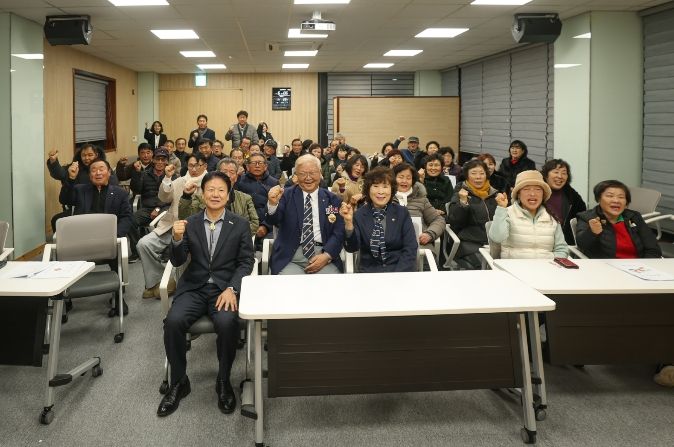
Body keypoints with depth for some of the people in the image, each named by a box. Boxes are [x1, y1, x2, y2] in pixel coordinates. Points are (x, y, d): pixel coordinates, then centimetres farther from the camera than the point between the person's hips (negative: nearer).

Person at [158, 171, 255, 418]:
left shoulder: (239, 224, 6)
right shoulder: (190, 223, 9)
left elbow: (246, 262, 1)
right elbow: (177, 262, 6)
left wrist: (232, 289, -15)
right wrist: (177, 239, -16)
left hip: (225, 288, -2)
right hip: (194, 287, 2)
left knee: (227, 323, -32)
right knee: (173, 321, -26)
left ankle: (223, 381, -7)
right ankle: (178, 381, -4)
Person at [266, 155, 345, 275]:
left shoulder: (332, 199, 11)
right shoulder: (286, 195, 7)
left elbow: (339, 232, 6)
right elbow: (272, 220, -7)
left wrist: (327, 255, -11)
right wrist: (272, 203, -29)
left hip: (323, 255, 1)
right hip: (290, 257, -1)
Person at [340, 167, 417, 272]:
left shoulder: (402, 213, 5)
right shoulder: (359, 215, 4)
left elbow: (410, 249, 0)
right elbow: (352, 248, -7)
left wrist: (399, 275, -14)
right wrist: (349, 222, -22)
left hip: (400, 270, 0)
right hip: (369, 271, 0)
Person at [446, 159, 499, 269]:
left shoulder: (494, 194, 20)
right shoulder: (460, 195, 10)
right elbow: (453, 222, -2)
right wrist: (462, 202, -14)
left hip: (494, 242, 4)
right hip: (468, 242, -3)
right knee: (483, 265, -30)